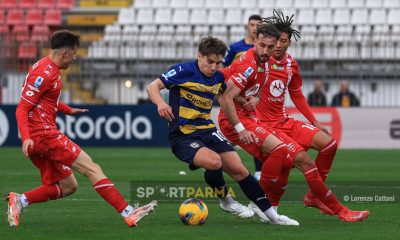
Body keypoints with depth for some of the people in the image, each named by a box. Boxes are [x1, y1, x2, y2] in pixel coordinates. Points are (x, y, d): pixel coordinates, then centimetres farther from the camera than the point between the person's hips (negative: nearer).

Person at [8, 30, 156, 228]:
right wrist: (26, 138, -30)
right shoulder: (44, 74, -15)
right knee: (92, 169, -11)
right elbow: (22, 109, -19)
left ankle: (20, 200, 2)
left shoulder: (48, 68, 16)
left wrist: (68, 110, 31)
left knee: (67, 186, 11)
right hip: (45, 135, -11)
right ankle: (128, 213, -15)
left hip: (38, 139, 11)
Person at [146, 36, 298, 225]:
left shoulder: (218, 77, 7)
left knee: (239, 170, -3)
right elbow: (152, 87, -15)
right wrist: (161, 103, -36)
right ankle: (225, 200, -2)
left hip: (207, 130, 6)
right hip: (182, 136, -6)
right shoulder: (184, 71, -13)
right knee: (214, 161, -31)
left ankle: (270, 213, 6)